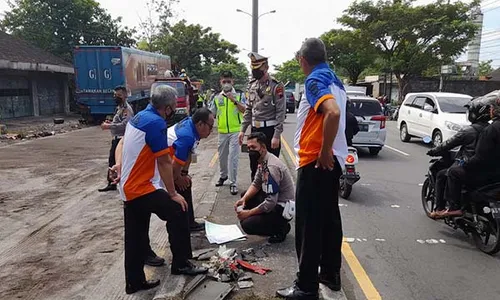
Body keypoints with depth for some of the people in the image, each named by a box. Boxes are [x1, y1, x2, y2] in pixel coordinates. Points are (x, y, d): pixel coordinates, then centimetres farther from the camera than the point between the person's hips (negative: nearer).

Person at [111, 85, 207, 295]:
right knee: (177, 212, -3)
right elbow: (164, 162, -19)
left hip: (129, 188, 10)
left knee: (135, 238, 14)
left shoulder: (139, 117, 11)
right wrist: (173, 193, -12)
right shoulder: (156, 123, -19)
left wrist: (120, 166, 19)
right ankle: (181, 263, 7)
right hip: (143, 188, -10)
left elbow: (122, 144, 23)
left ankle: (134, 282, 24)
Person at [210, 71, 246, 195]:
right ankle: (223, 175, 39)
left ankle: (233, 183, -1)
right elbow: (211, 114, 10)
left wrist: (234, 100, -20)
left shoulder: (239, 96, -1)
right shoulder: (217, 98, 6)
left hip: (235, 131, -4)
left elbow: (245, 110, -11)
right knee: (222, 156, 16)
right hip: (222, 132, 4)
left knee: (233, 157, -8)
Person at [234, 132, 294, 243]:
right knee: (245, 196, 15)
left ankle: (281, 228, 1)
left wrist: (248, 212, -17)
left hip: (283, 208, -10)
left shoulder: (271, 167, -28)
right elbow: (256, 184, 11)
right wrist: (244, 199, -6)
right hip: (274, 199, 10)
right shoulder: (262, 161, 2)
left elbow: (270, 203, -28)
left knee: (246, 224, -16)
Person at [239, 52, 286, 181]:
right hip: (255, 130, 7)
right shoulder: (252, 85, 9)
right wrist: (243, 130, 8)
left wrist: (276, 136, -20)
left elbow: (281, 112, -15)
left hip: (270, 130, -6)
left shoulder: (276, 86, -12)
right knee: (254, 165, 15)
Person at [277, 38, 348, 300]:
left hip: (316, 161, -9)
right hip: (333, 160, 9)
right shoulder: (335, 80, 14)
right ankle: (331, 273, 29)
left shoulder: (315, 80, -14)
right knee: (329, 218, 16)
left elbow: (333, 113, -32)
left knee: (309, 224, -2)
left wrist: (324, 151, -24)